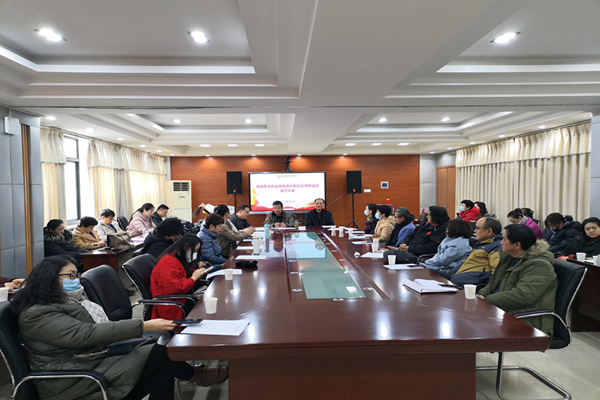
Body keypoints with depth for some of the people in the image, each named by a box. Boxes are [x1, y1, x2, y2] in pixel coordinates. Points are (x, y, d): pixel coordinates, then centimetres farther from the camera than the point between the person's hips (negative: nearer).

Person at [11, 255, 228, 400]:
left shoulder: (62, 303, 16)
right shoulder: (38, 315, -15)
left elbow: (97, 329, 15)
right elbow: (88, 335, -25)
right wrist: (144, 326, -28)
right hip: (72, 382, -9)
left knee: (161, 376, -15)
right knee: (158, 353, -15)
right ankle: (197, 376, 12)